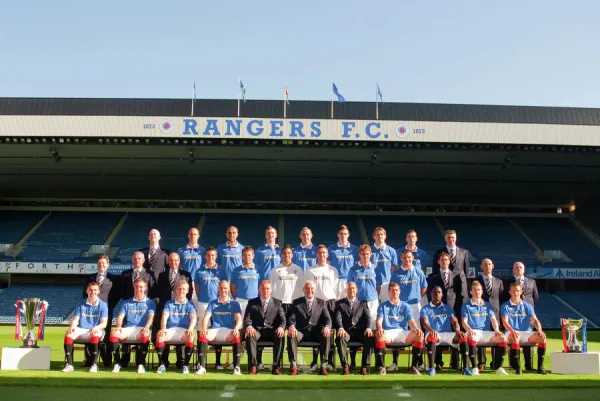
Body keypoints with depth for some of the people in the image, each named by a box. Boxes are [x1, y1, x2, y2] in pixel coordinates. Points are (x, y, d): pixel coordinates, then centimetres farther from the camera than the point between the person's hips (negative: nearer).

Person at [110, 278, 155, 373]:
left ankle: (141, 364, -26)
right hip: (128, 329, 2)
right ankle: (117, 363, -19)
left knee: (145, 335, -40)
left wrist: (146, 327, -22)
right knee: (114, 333, -31)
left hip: (142, 330, -2)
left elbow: (151, 317, 0)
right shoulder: (127, 303, 22)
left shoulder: (150, 303, 16)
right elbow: (120, 317, 10)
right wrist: (118, 326, -14)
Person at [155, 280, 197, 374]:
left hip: (184, 331, -1)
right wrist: (163, 328, -21)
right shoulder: (169, 303, 16)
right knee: (159, 335, -32)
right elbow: (164, 317, 1)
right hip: (170, 330, 1)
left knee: (191, 336, -36)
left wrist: (190, 329, -24)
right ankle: (163, 364, -18)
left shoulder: (190, 304, 14)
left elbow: (193, 318, -2)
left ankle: (185, 364, -22)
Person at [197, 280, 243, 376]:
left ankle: (237, 367, -36)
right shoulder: (212, 303, 19)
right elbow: (206, 317, 6)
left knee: (237, 336, -36)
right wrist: (204, 328, -17)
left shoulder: (234, 304, 15)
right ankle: (202, 367, -29)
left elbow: (238, 319, 1)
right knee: (202, 335, -30)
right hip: (215, 330, 1)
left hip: (229, 331, -1)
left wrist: (236, 329, -22)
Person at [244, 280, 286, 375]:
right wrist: (249, 326, -23)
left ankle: (276, 366, -26)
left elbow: (282, 319, 4)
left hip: (272, 332, 0)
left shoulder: (277, 303, 13)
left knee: (280, 336, -32)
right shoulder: (252, 303, 12)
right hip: (257, 331, 0)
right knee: (250, 335, -34)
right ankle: (253, 366, -28)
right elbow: (246, 319, 2)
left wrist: (281, 327, -20)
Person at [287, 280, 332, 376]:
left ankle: (323, 366, -28)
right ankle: (293, 366, -29)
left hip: (316, 332, 0)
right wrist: (292, 326, -24)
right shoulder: (296, 302, 12)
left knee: (326, 336, -33)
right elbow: (292, 318, 1)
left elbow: (327, 318, 5)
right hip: (301, 331, 0)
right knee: (291, 335, -33)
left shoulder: (321, 303, 14)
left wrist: (327, 327, -20)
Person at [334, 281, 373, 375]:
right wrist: (340, 328, -22)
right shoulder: (339, 303, 15)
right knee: (340, 338, -35)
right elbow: (338, 318, 0)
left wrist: (368, 328, -16)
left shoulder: (363, 303, 19)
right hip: (346, 331, -1)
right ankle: (345, 366, -27)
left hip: (360, 331, 1)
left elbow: (367, 317, 6)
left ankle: (364, 366, -23)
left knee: (370, 338, -31)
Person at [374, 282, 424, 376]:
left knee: (419, 334, -28)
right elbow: (379, 321, 2)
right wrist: (379, 328, -24)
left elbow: (411, 322, 8)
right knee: (378, 334, -37)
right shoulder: (383, 306, 16)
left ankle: (414, 366, -22)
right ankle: (381, 366, -27)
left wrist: (416, 328, -18)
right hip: (388, 333, -1)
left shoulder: (406, 306, 19)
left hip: (403, 333, 2)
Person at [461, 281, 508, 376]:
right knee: (472, 337, -40)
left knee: (502, 338, -25)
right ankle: (474, 367, -35)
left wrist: (497, 330, -9)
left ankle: (498, 367, -20)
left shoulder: (488, 305, 22)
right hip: (473, 332, -3)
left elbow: (493, 320, 12)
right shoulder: (466, 306, 11)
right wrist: (469, 330, -20)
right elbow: (464, 322, 1)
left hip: (486, 332, 3)